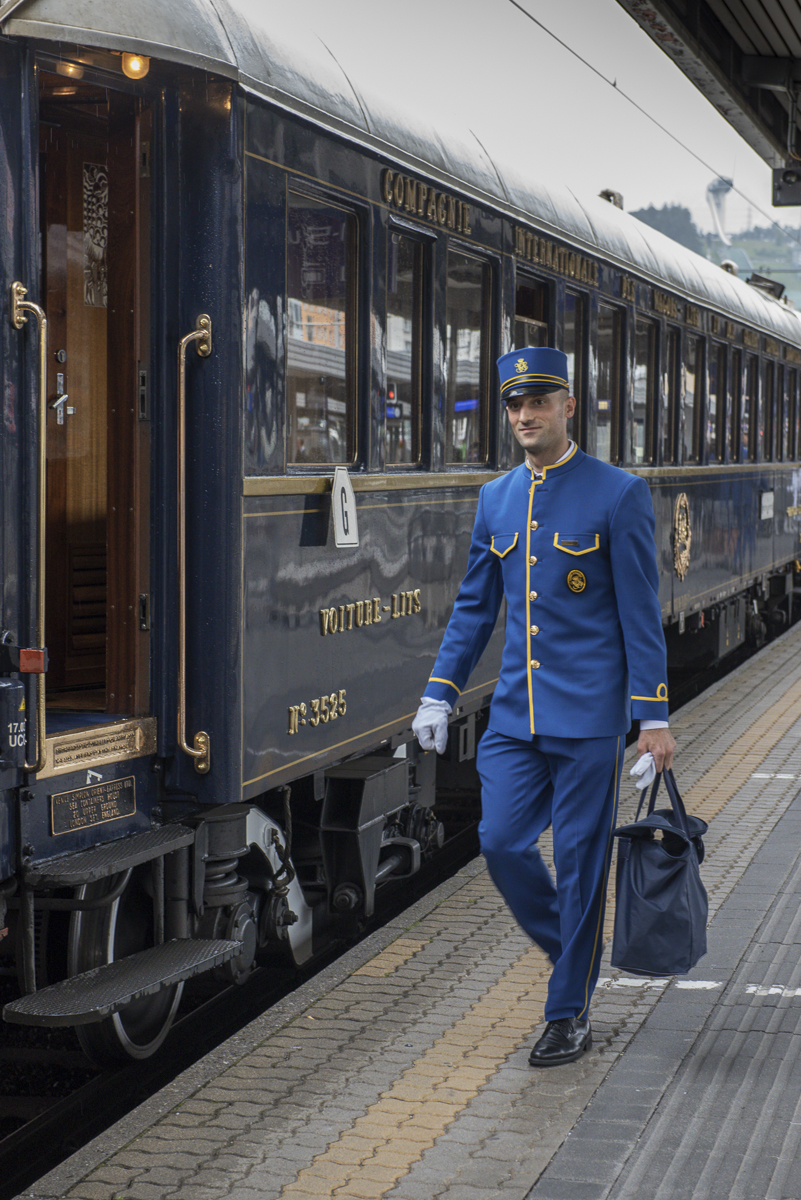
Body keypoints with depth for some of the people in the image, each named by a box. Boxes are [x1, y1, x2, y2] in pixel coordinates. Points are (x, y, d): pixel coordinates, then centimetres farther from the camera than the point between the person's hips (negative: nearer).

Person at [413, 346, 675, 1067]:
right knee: (502, 844, 0)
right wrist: (439, 695, 10)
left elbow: (641, 614, -8)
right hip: (515, 711, 5)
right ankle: (574, 954, 26)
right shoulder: (495, 500, 9)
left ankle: (570, 1016, 14)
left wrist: (653, 717, -11)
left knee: (580, 861, 1)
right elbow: (474, 608, 15)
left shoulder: (619, 495, -7)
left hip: (588, 716, -5)